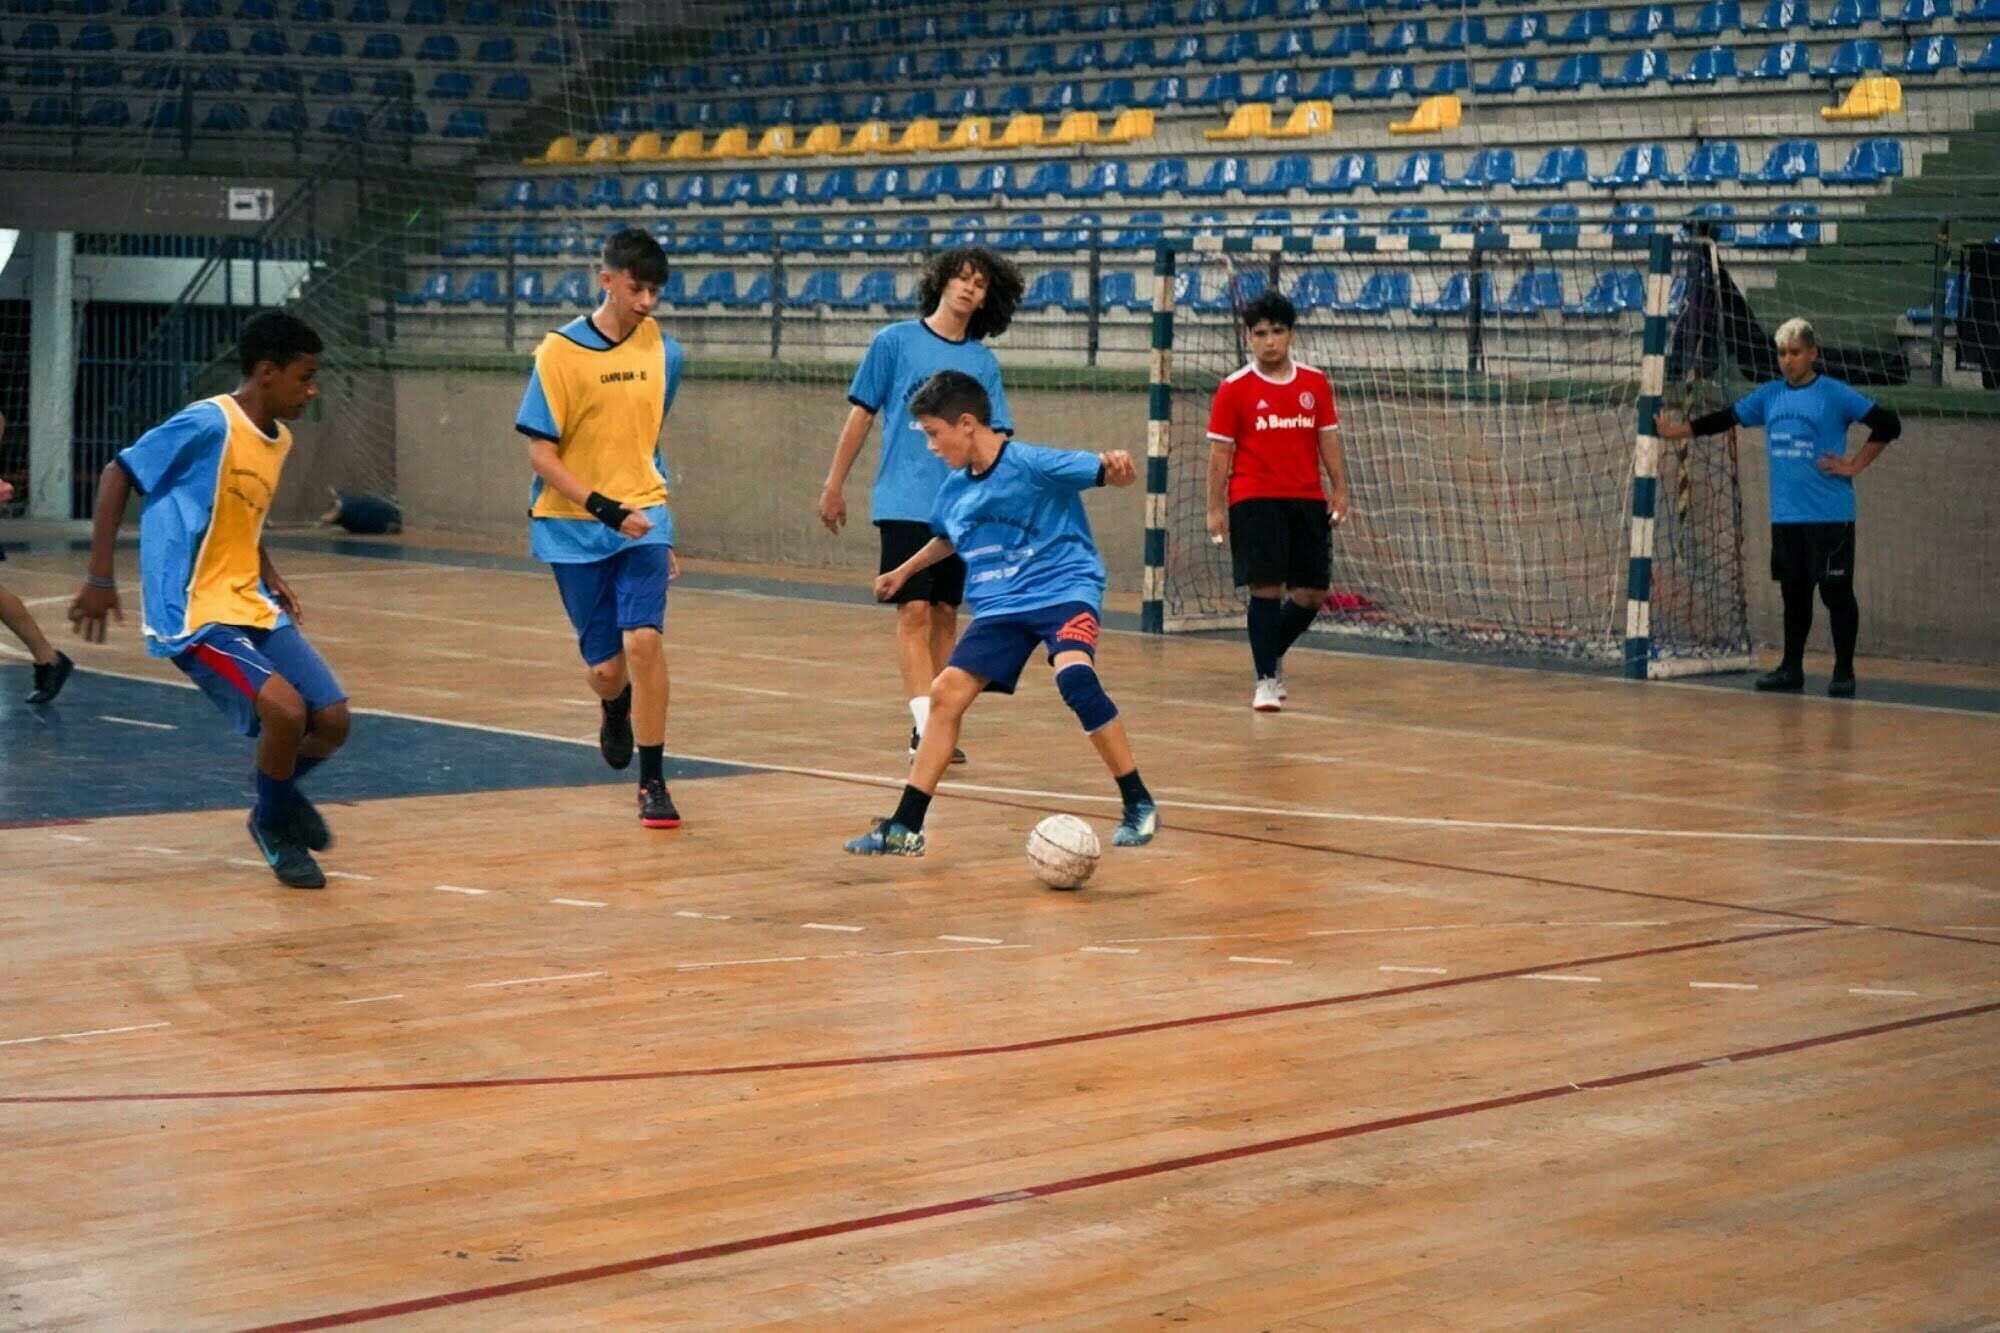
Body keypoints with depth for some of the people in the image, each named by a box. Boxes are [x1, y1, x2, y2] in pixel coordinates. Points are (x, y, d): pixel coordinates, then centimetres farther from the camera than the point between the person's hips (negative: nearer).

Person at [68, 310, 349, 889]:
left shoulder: (278, 439, 9)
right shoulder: (208, 423, -16)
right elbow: (117, 475, -11)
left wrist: (269, 577, 10)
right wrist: (100, 579, -14)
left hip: (252, 605, 8)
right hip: (193, 615, -8)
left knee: (332, 721, -1)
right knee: (285, 708, -25)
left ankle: (281, 793, 30)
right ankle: (274, 826, 2)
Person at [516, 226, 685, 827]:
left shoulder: (663, 351, 3)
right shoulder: (560, 351, -10)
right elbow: (540, 454, -11)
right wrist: (604, 508, -22)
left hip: (643, 519, 2)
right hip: (574, 528, -2)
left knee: (644, 638, -19)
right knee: (605, 667, 3)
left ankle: (653, 782, -7)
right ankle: (615, 710, 42)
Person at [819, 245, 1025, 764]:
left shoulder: (984, 362, 9)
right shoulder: (895, 342, 1)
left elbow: (995, 439, 7)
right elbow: (862, 414, 5)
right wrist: (835, 484, 5)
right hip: (905, 502, -3)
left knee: (945, 615, 7)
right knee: (914, 611, -11)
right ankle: (925, 723, -17)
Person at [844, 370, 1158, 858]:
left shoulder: (1033, 465, -14)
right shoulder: (954, 489, 7)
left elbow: (1104, 472, -21)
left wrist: (1116, 467, -44)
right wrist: (904, 571, 38)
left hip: (1064, 590, -7)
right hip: (999, 606, 7)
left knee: (1074, 676, -32)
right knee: (947, 693, -6)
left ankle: (1139, 805, -18)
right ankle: (904, 828, 2)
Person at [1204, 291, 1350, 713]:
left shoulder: (1315, 384, 7)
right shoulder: (1233, 389, -2)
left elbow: (1328, 441, 11)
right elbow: (1220, 452, -1)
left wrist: (1339, 491, 2)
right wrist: (1215, 508, -5)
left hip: (1307, 501, 4)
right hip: (1255, 500, -4)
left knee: (1312, 594, 5)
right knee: (1266, 588, -8)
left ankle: (1273, 653, 30)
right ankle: (1266, 678, 2)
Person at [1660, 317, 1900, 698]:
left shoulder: (1834, 394, -6)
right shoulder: (1769, 395, 9)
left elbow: (1888, 424, -6)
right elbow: (1727, 418, 19)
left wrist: (1855, 466, -8)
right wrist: (1680, 430, 15)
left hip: (1830, 516, -5)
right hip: (1785, 516, 5)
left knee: (1836, 592, -1)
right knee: (1794, 593, 12)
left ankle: (1843, 672, 5)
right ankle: (1791, 668, 21)